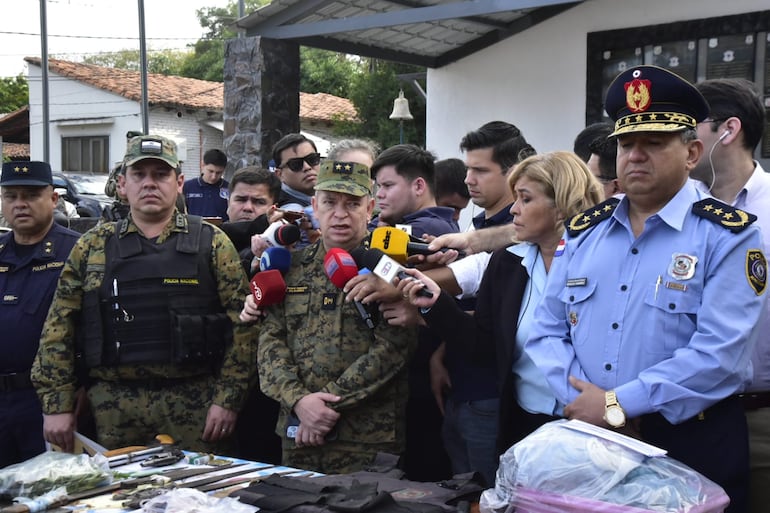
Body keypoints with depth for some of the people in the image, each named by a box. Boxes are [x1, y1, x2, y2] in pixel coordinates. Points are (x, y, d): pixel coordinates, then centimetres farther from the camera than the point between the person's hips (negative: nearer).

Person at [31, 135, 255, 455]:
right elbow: (59, 328, 7)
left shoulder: (212, 243, 3)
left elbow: (242, 323, -2)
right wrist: (57, 405, 1)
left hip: (194, 402, -1)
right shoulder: (93, 246, 9)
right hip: (112, 407, 2)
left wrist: (227, 399, -9)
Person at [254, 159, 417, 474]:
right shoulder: (293, 267, 11)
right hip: (297, 434, 4)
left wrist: (330, 403, -14)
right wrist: (298, 399, -11)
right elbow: (270, 340, 6)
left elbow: (392, 347, -12)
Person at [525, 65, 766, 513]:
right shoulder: (584, 230, 8)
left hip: (691, 446, -4)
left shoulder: (727, 236, -8)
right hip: (587, 438, 4)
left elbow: (720, 354, -18)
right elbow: (549, 329, 7)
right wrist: (583, 403, -10)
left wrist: (617, 405, -19)